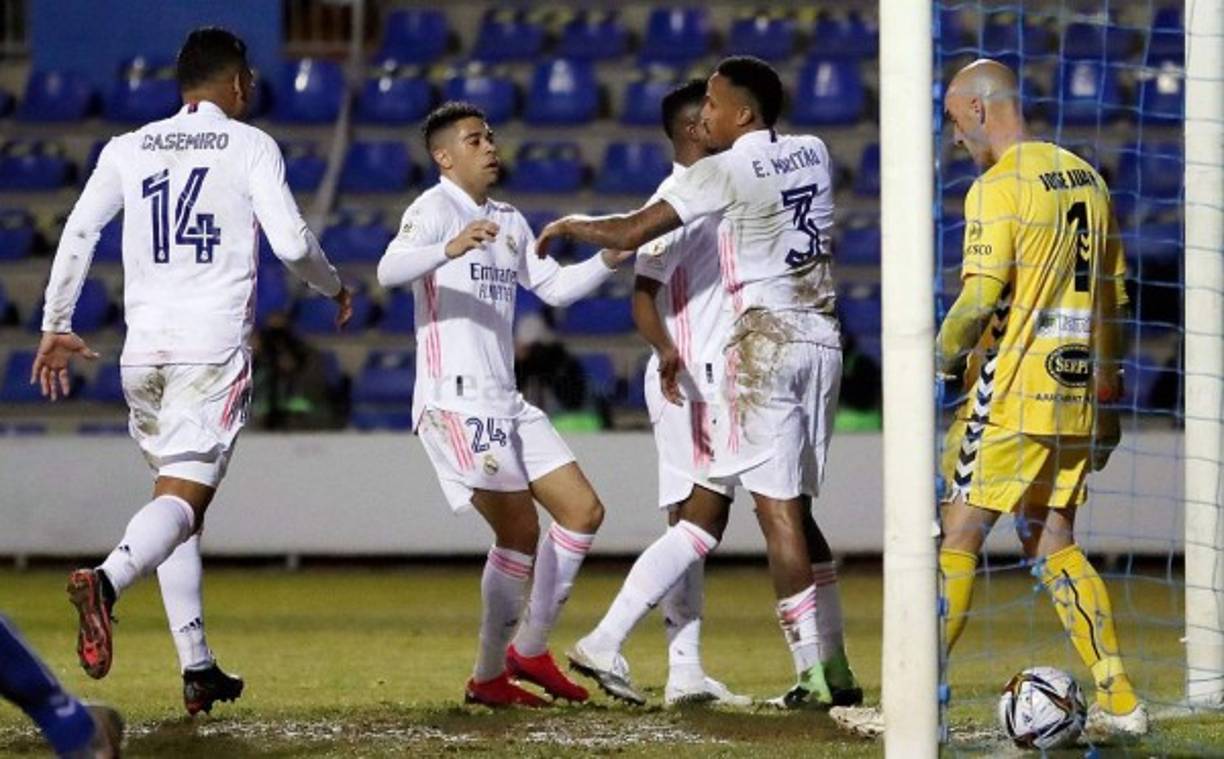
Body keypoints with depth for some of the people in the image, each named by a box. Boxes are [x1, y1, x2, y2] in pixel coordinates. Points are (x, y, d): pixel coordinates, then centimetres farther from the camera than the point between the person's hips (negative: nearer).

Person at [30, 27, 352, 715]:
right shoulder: (250, 145, 2)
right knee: (185, 495, -12)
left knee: (178, 488, 16)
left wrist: (57, 328, 14)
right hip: (214, 348, -5)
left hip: (143, 349, 5)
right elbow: (291, 242, -5)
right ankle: (107, 580, -42)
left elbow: (78, 234, 7)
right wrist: (335, 288, 14)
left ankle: (197, 666, 14)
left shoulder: (129, 148, 13)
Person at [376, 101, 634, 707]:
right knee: (520, 532, -12)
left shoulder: (509, 222, 20)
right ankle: (489, 675, -1)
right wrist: (449, 249, -44)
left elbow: (555, 287, 26)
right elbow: (389, 271, -25)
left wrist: (609, 259, 8)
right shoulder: (436, 207, -7)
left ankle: (530, 649, 16)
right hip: (455, 400, -9)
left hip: (506, 401, 9)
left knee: (583, 511, 7)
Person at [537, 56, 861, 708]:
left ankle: (814, 672, -9)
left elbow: (631, 233, -8)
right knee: (792, 508, 12)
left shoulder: (726, 171, -8)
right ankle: (834, 669, 8)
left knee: (777, 508, -6)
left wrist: (568, 226, 10)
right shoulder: (813, 155, 11)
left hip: (767, 338, -7)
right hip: (822, 337, 7)